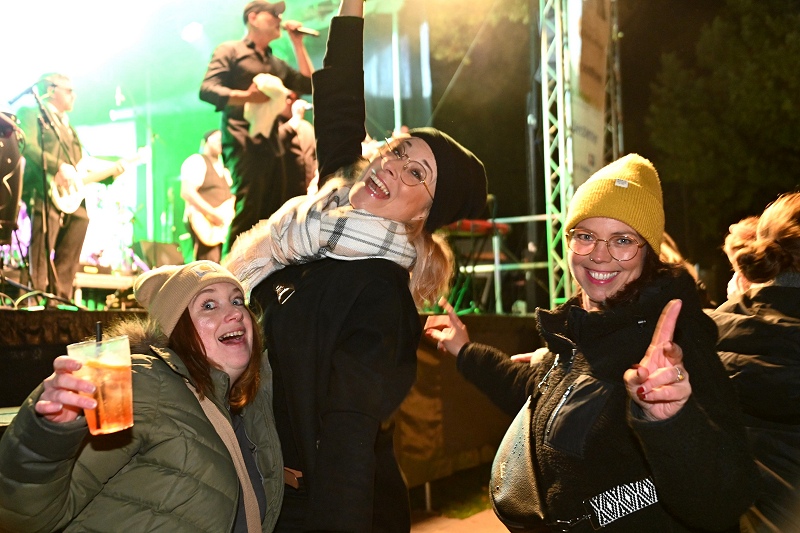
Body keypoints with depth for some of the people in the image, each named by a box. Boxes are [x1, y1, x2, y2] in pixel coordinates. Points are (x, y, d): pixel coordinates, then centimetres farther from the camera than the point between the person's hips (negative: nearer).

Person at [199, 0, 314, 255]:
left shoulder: (277, 64, 26)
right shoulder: (230, 50, 6)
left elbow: (309, 84, 18)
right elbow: (206, 90, -6)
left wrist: (298, 43, 17)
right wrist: (246, 96, -23)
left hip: (271, 146, 7)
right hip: (244, 144, -7)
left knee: (270, 217, 3)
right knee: (245, 214, -17)